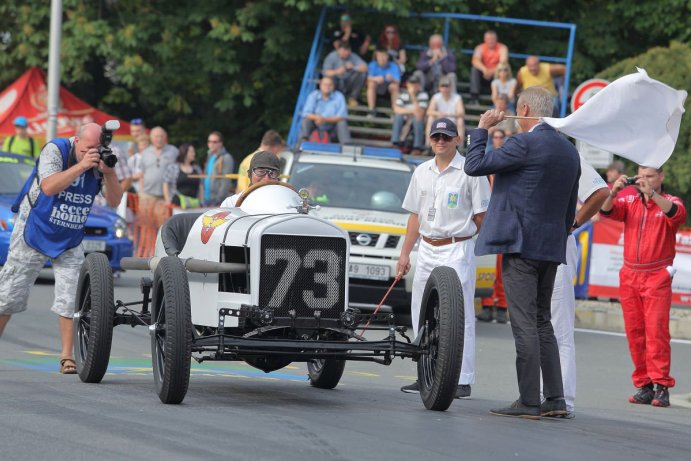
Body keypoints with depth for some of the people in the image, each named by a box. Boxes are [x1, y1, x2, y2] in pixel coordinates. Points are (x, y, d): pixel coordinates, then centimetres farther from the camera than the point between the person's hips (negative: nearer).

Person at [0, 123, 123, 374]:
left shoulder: (101, 161, -7)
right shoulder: (55, 150, -19)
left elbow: (114, 201, -12)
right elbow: (48, 187, -33)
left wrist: (108, 172, -29)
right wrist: (81, 165, -39)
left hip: (70, 240, 3)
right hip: (34, 231, -3)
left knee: (70, 299, -7)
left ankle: (67, 357, -1)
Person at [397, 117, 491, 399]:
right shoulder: (422, 172, 13)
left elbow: (481, 216, -4)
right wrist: (405, 253, 13)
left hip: (458, 249, -6)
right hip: (427, 251, 7)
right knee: (422, 315, 8)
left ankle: (463, 380, -7)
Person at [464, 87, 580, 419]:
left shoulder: (524, 143, -13)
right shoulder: (569, 151, 13)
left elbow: (474, 166, -9)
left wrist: (481, 129, 3)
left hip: (520, 244, -8)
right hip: (552, 248, 8)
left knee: (524, 323, -7)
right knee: (542, 322, 14)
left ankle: (529, 402, -7)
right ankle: (555, 400, 11)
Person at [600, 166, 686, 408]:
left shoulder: (669, 201, 3)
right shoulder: (630, 202, 11)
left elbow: (677, 214, -19)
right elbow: (606, 211, -2)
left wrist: (651, 193, -30)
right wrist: (614, 191, -21)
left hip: (657, 278, -4)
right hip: (629, 276, 4)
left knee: (656, 331, -11)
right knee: (634, 333, 1)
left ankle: (661, 386, -11)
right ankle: (644, 385, 5)